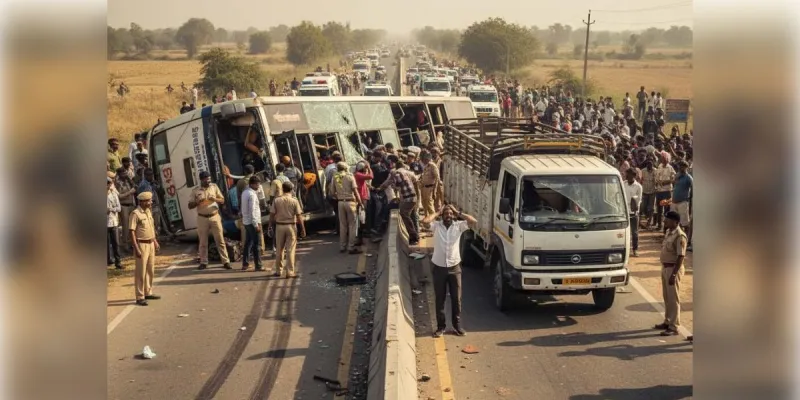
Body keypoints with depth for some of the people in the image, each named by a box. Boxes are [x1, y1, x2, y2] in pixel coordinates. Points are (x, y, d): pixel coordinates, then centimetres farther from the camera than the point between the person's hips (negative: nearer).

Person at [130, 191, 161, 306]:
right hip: (142, 245, -8)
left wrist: (155, 241, 18)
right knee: (141, 272, -3)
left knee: (150, 270, 16)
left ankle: (148, 292, 28)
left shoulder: (148, 211, 9)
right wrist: (136, 249, -22)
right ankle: (140, 297, 3)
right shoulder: (135, 214, -16)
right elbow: (132, 232, -19)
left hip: (151, 244, 8)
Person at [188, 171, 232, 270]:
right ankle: (203, 262, 15)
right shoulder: (195, 191, 1)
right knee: (203, 242, 6)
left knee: (220, 240, -1)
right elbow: (190, 206, 2)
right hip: (202, 218, 0)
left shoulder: (214, 187, 4)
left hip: (215, 217, 0)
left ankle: (226, 261, 1)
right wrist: (197, 202, -18)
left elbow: (222, 201, 5)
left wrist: (215, 199, -16)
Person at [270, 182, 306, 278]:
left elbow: (272, 215, -2)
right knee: (290, 250, 3)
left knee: (279, 249, 13)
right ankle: (290, 272, 3)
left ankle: (278, 271, 19)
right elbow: (299, 216, -8)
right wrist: (303, 229, -2)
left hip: (279, 226, 2)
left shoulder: (277, 201, -3)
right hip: (291, 226, -2)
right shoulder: (294, 201, -7)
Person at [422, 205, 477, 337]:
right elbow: (425, 221, -22)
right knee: (439, 299, 7)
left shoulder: (458, 226, 0)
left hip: (454, 267, 1)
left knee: (456, 298, 7)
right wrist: (438, 212, -8)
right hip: (439, 267, -1)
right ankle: (441, 326, 18)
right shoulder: (436, 226, -3)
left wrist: (458, 213, -8)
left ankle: (457, 325, 21)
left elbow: (474, 222, -13)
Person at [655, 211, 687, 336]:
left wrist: (673, 274, -25)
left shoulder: (679, 236, -21)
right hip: (665, 267, 9)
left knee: (673, 298, -3)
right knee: (667, 297, 18)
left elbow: (681, 257, -23)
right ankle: (667, 321, 30)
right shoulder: (669, 232, 9)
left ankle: (674, 327, 2)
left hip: (673, 269, -9)